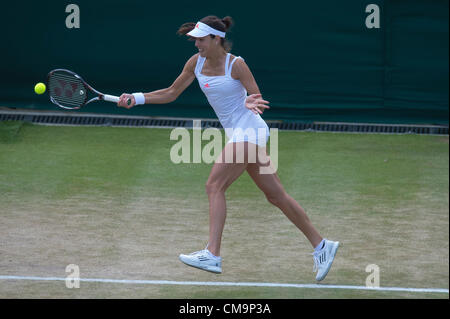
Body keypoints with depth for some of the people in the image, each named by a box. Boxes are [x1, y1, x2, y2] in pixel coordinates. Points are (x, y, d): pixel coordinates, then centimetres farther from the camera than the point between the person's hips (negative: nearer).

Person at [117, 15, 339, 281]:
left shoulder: (236, 65, -14)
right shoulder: (197, 62, 6)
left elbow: (258, 99, -11)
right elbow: (171, 93, 13)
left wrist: (251, 104, -34)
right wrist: (137, 98, 4)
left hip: (249, 130, -8)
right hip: (237, 133, 8)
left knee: (215, 186, -16)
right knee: (276, 195, 9)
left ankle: (213, 255, -21)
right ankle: (321, 245, 14)